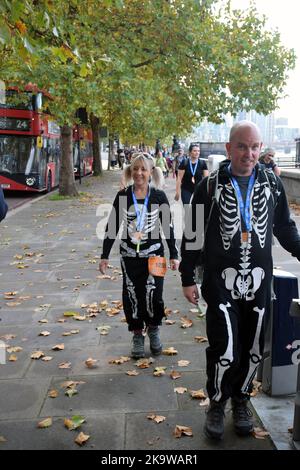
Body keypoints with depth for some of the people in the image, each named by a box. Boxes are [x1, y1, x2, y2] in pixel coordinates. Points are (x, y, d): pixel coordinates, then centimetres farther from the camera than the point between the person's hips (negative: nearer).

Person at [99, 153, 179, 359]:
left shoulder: (159, 196, -4)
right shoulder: (123, 196, -2)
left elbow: (168, 226, 2)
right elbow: (112, 226, 3)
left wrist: (174, 255, 2)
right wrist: (105, 255, 2)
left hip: (153, 255, -1)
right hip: (129, 256, 1)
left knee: (153, 295, -4)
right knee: (132, 296, 4)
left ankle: (154, 329, 24)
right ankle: (138, 334, 23)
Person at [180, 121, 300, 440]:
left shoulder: (271, 184, 3)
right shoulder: (210, 186, -5)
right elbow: (192, 235, 0)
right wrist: (187, 279, 1)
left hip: (258, 282, 3)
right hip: (221, 282, -3)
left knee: (252, 349, 12)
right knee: (224, 350, -5)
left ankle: (240, 400, 35)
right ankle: (216, 404, 21)